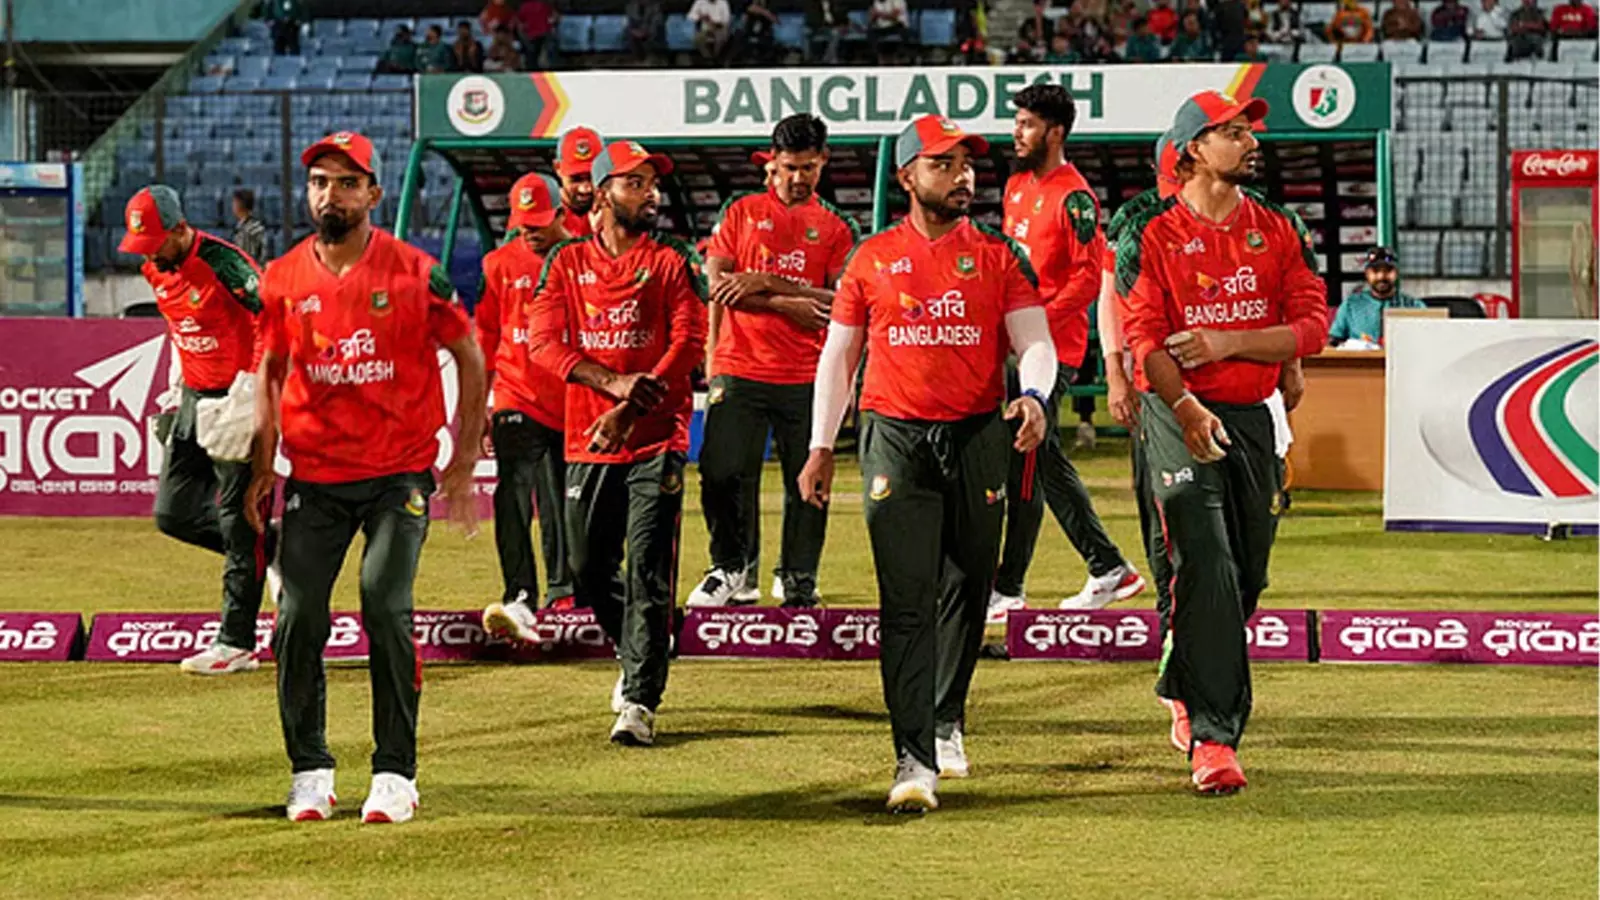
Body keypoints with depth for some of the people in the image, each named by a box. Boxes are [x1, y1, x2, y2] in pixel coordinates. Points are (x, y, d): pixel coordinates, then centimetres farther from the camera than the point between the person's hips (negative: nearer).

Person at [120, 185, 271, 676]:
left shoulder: (222, 262, -20)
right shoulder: (154, 269, 5)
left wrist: (250, 394, -25)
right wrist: (177, 389, 17)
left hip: (236, 397, -9)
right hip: (194, 397, 9)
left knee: (237, 520, -5)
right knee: (174, 512, 6)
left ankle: (236, 643, -2)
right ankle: (276, 551, 23)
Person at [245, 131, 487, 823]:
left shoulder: (415, 273, -5)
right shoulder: (284, 279, 4)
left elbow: (468, 359, 4)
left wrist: (463, 462, 0)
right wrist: (263, 466, 8)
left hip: (400, 474, -3)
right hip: (314, 477, 3)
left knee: (385, 607, -14)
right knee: (298, 617, -4)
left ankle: (395, 773, -4)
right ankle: (309, 771, 10)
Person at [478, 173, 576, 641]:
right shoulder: (500, 264, 5)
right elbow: (485, 338, 10)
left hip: (571, 404, 0)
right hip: (517, 402, 0)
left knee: (562, 504, 5)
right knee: (514, 498, -11)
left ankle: (560, 590, 17)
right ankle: (519, 598, -14)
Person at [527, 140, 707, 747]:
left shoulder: (672, 262, 4)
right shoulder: (567, 263, 8)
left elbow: (690, 343, -7)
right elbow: (544, 343, -4)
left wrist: (630, 411, -19)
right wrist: (614, 382, -20)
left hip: (656, 441, -3)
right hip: (588, 444, 3)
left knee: (648, 572, -11)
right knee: (590, 571, 9)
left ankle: (640, 702, -11)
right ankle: (635, 654, 36)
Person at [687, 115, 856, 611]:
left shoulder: (835, 227, 10)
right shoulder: (740, 213, 10)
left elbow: (840, 302, -4)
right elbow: (717, 284, -1)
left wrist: (767, 283, -12)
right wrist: (787, 304, -9)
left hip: (806, 378, 0)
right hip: (739, 370, 0)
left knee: (807, 481, 0)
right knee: (722, 473, -5)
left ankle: (798, 578, 12)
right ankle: (728, 568, 13)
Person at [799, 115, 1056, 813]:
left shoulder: (998, 257, 5)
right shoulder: (873, 258, 6)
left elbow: (1034, 340, -1)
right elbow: (838, 355, 11)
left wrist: (1034, 396, -22)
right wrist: (821, 448, 7)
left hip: (978, 439, 1)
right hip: (896, 439, -1)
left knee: (966, 591, 11)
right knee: (906, 600, -10)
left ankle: (946, 723, 33)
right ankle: (915, 760, -15)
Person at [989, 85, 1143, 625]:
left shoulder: (1073, 197, -12)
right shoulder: (1017, 186, 15)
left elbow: (1089, 276, -17)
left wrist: (1040, 317, -23)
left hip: (1053, 347, -9)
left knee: (1024, 465, -7)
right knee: (1048, 463, 12)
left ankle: (1008, 590, -2)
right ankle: (1108, 570, 19)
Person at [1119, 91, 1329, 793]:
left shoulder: (1280, 231, 8)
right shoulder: (1153, 236, -3)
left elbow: (1312, 326, 1)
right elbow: (1145, 339, -11)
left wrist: (1228, 342, -12)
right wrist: (1186, 408, -25)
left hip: (1253, 417, 5)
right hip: (1179, 414, -5)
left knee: (1246, 573, 11)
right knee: (1206, 568, -15)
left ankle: (1182, 688, 36)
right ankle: (1213, 736, -18)